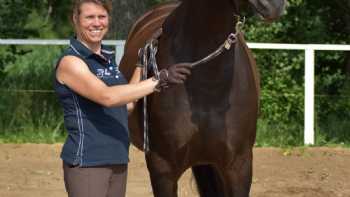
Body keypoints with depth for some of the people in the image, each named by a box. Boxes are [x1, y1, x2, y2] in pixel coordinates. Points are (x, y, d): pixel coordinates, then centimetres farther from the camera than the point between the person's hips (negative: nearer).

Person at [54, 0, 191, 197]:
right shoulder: (70, 62, -13)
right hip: (86, 163, -8)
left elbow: (127, 104, 19)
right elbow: (107, 96, -28)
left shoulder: (108, 58, 13)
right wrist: (159, 80, -31)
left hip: (118, 161, 8)